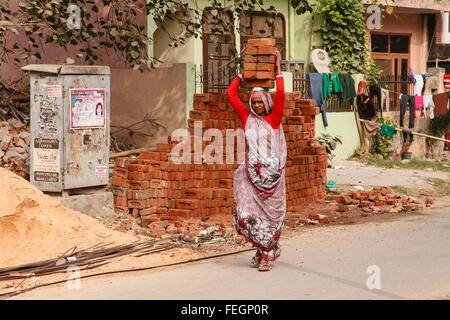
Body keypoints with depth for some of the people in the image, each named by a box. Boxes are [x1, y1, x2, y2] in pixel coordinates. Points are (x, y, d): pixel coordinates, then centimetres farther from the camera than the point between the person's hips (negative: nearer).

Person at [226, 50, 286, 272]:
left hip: (272, 174, -2)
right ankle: (263, 249, 18)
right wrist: (243, 74, 19)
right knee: (247, 215, -4)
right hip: (251, 174, 2)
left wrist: (278, 69, 1)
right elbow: (230, 94, 12)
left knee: (270, 216, 1)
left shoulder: (274, 119, 4)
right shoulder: (247, 118, 10)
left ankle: (266, 256, 11)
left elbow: (280, 94, -6)